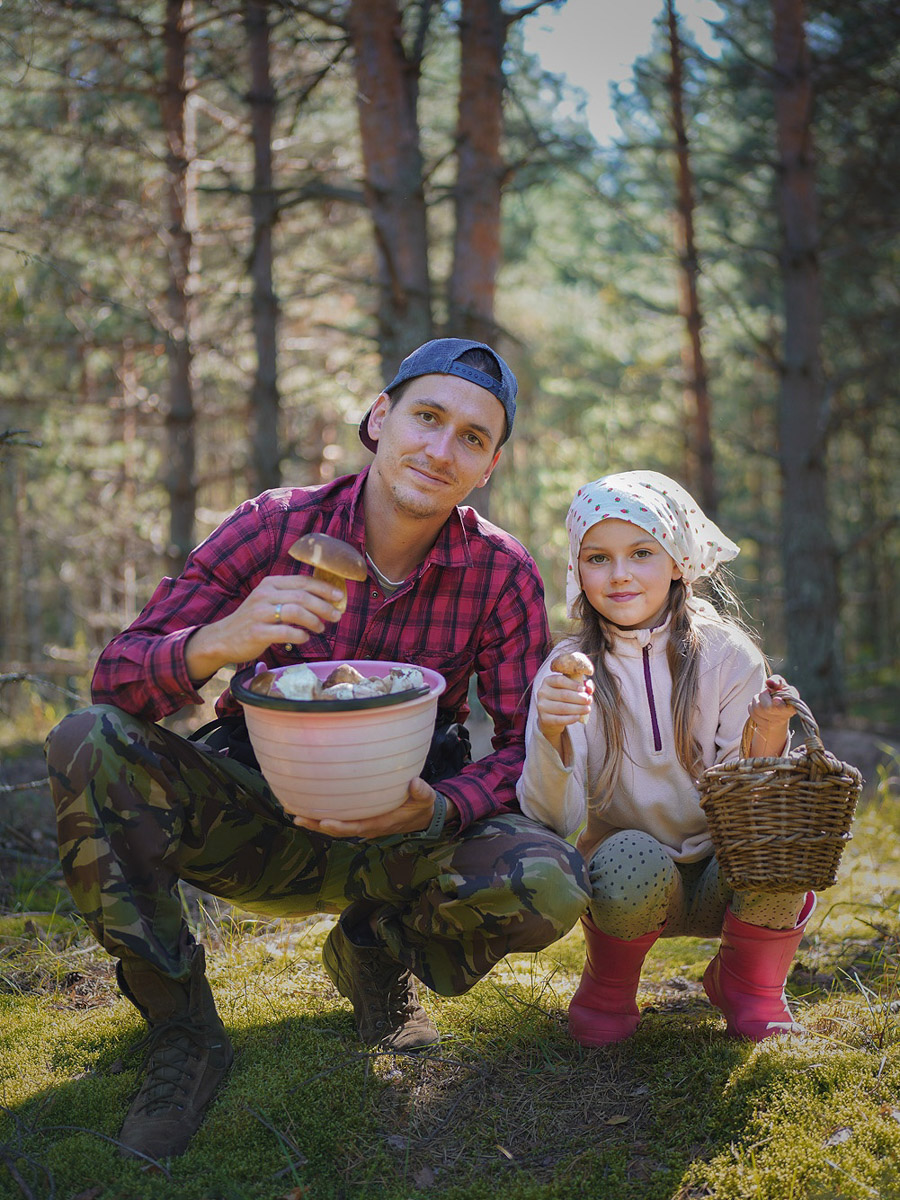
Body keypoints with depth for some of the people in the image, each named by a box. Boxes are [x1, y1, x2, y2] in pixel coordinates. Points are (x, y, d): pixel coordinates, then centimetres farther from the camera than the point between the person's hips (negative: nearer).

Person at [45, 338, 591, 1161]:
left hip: (397, 838, 1)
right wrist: (221, 641, -39)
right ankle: (181, 1027, -10)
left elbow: (527, 750, -10)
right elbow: (115, 676, -17)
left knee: (551, 887, -27)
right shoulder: (275, 527, -14)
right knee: (88, 742, -26)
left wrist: (437, 809, -32)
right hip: (255, 823, 0)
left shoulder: (503, 575, -11)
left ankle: (376, 952, 7)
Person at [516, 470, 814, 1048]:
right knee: (631, 862, -34)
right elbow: (556, 820, -18)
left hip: (720, 878, 1)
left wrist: (768, 738, -29)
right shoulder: (570, 670, -8)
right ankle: (609, 982, 2)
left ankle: (747, 979, 4)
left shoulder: (727, 655, -8)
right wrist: (551, 733, -36)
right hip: (625, 886, -1)